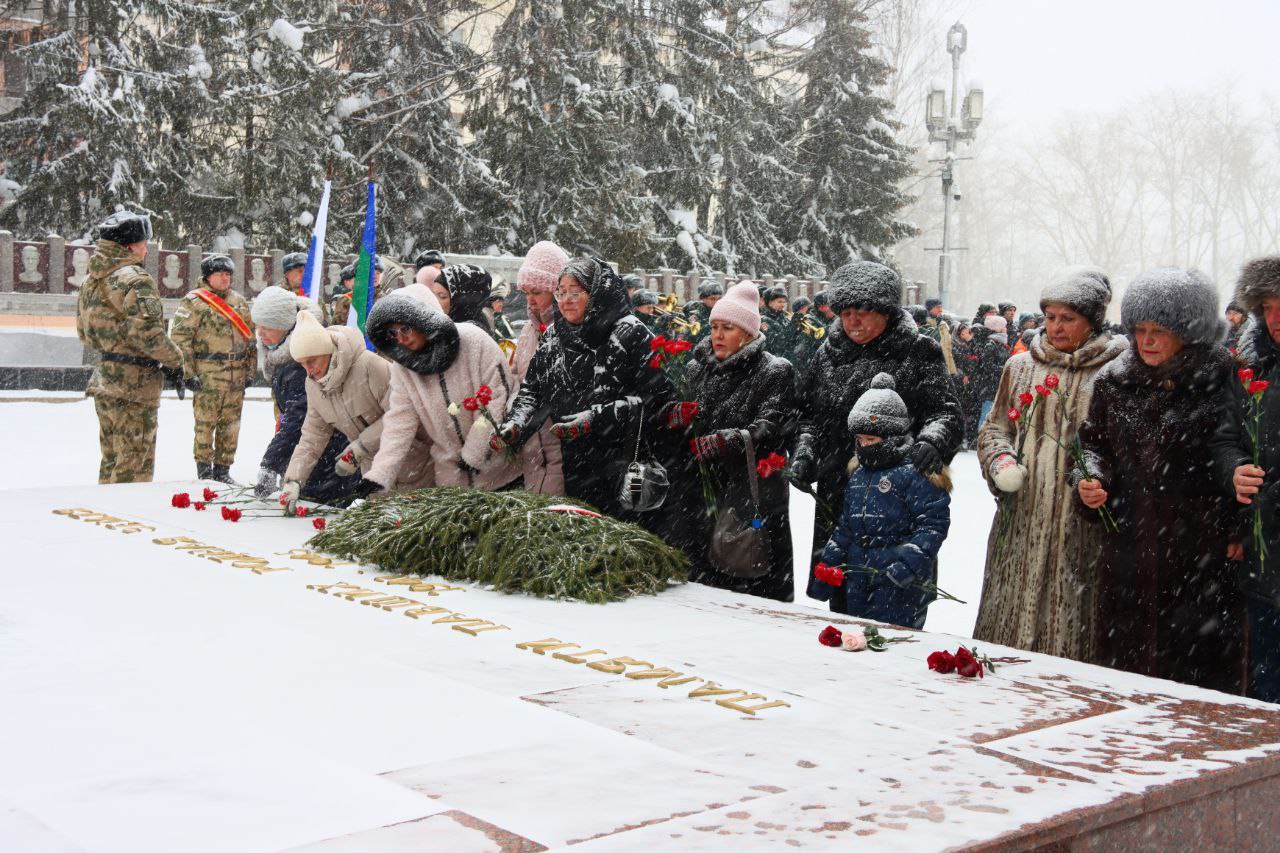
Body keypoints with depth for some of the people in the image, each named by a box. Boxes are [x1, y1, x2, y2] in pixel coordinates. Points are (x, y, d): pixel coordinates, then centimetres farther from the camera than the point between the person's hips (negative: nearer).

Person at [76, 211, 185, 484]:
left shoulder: (91, 282, 13)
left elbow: (84, 333, 19)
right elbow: (146, 331, -23)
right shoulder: (135, 280, -16)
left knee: (112, 461, 19)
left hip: (104, 380, 9)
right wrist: (174, 360, -11)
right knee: (134, 464, -3)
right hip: (135, 385, -9)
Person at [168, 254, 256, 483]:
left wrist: (251, 370, 14)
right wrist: (188, 373, -12)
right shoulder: (194, 302, -4)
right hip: (208, 376, -5)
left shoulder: (240, 302, 15)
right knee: (205, 423, -3)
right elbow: (179, 338, -8)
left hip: (236, 375, 5)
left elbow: (251, 337, 19)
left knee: (231, 425, 8)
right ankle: (204, 470, 8)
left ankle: (222, 469, 19)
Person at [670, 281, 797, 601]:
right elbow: (659, 413, 11)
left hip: (755, 501, -5)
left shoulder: (775, 372, -2)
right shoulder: (697, 368, 14)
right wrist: (673, 414, -13)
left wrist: (725, 442, -30)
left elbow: (770, 430, -15)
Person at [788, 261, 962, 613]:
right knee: (840, 601, 13)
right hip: (836, 495, 5)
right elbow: (810, 413, 17)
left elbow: (947, 414, -8)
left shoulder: (918, 354, -3)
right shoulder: (830, 352, 11)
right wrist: (804, 452, -2)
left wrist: (932, 442, -29)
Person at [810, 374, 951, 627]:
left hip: (900, 581, -8)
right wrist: (827, 568, 19)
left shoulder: (915, 474, -11)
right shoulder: (858, 474, 15)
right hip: (858, 580, 8)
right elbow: (845, 528, 22)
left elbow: (933, 523, -15)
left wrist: (910, 561, -25)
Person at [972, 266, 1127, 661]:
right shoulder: (1021, 367, 13)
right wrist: (1001, 462, 0)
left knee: (1072, 627, -2)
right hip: (1022, 525, 4)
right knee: (1011, 622, 8)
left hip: (1083, 532, -4)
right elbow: (995, 427, 20)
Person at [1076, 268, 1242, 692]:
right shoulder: (1114, 382, 9)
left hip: (1205, 558, -4)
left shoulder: (1224, 381, -6)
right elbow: (1093, 442, 20)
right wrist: (1090, 478, 0)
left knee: (1201, 675, 1)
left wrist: (1239, 530, -9)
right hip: (1128, 557, 4)